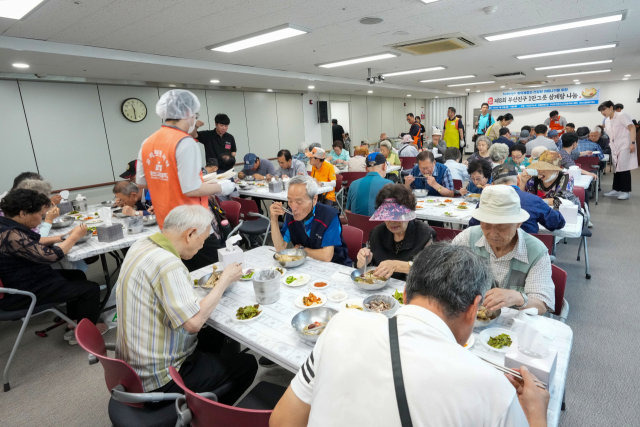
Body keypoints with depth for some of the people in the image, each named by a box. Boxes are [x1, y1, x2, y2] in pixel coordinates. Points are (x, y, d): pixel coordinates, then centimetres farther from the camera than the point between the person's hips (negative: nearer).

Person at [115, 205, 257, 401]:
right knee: (247, 364, 3)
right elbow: (193, 322, -32)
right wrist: (224, 280, -20)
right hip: (159, 379, -9)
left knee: (213, 337, 27)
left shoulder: (140, 245, 0)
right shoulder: (167, 264, -29)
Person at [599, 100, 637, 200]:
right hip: (614, 147, 7)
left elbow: (632, 128, -12)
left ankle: (626, 191, 0)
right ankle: (616, 189, 14)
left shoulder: (622, 116, -7)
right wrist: (610, 144, 14)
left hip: (625, 146, -7)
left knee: (624, 169, -7)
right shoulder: (607, 120, 14)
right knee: (616, 168, 9)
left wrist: (632, 143, -20)